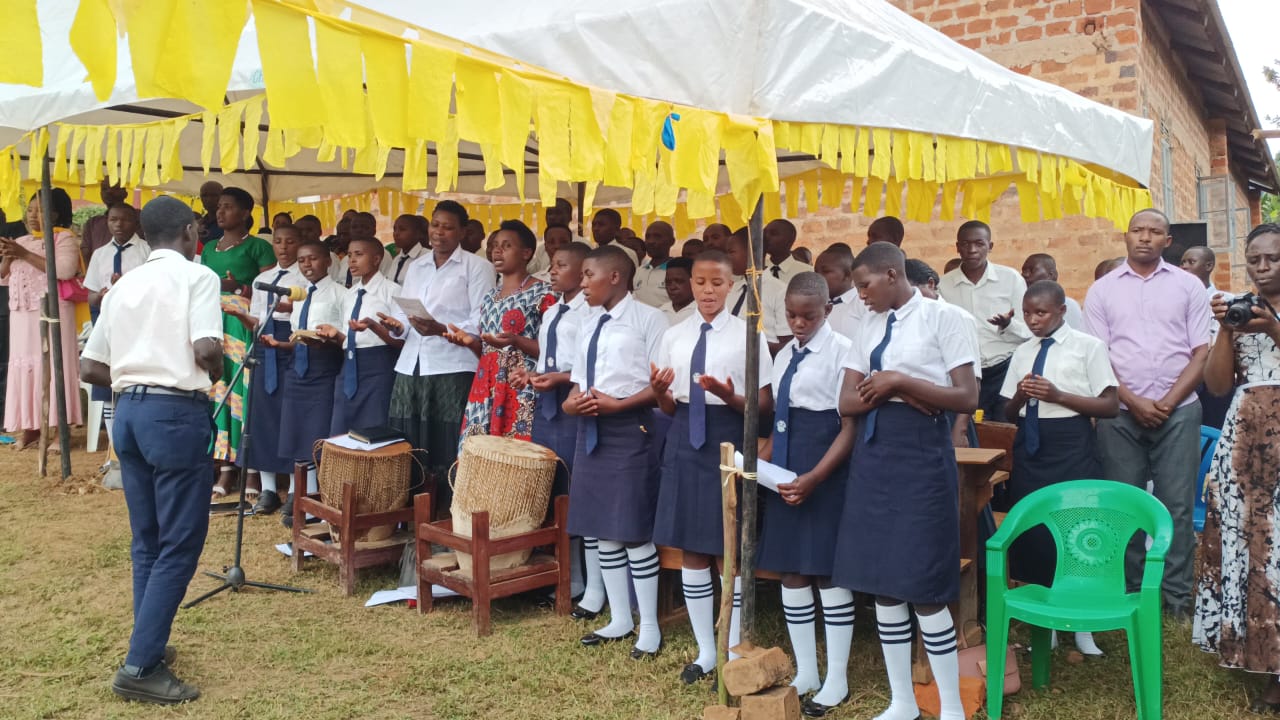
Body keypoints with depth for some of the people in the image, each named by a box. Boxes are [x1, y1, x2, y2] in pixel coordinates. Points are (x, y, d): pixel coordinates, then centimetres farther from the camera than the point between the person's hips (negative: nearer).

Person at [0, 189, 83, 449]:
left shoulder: (64, 238, -2)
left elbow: (65, 270, -19)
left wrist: (25, 255, -17)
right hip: (22, 315, 6)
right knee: (24, 366, 5)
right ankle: (30, 426, 10)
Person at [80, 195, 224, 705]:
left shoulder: (123, 285, 14)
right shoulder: (196, 276, -5)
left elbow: (91, 368, 14)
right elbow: (206, 349, -20)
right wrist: (218, 374, 1)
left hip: (129, 411, 7)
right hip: (177, 414, -7)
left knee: (146, 542, 17)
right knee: (179, 545, -1)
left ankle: (150, 645, 26)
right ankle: (139, 666, -3)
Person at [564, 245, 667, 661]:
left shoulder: (647, 318, -8)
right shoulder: (588, 324, 15)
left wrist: (617, 404, -19)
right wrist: (573, 402, -3)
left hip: (630, 427, -8)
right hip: (590, 428, 8)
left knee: (634, 529, -2)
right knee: (602, 528, 12)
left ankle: (649, 627, 12)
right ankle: (620, 620, 26)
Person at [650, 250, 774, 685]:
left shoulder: (747, 335, -4)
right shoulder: (674, 336, 8)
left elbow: (764, 405, -5)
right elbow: (669, 408, 11)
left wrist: (729, 397, -23)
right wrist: (659, 392, -11)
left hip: (730, 437, -4)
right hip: (686, 438, 4)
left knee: (734, 549, 4)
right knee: (691, 548, 10)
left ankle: (733, 652, 21)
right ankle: (705, 650, 26)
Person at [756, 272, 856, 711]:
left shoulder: (842, 351, -10)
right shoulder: (784, 356, 13)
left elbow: (850, 426, -13)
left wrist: (814, 477, -20)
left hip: (826, 472, -7)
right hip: (784, 471, 7)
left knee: (828, 572, 1)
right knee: (790, 571, 10)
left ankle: (836, 679, 16)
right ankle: (805, 673, 25)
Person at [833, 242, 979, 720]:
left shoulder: (941, 319, -4)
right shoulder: (870, 328, 12)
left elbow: (968, 398, -11)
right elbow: (847, 403, 6)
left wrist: (899, 380, -15)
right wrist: (895, 391, -11)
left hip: (920, 450, -6)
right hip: (873, 452, 6)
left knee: (923, 584, -3)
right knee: (881, 581, 10)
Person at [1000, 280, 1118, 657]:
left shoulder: (1088, 346, -4)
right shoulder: (1022, 352, 11)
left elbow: (1111, 406, -8)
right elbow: (1009, 415, 15)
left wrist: (1058, 395, -18)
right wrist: (1019, 396, -8)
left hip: (1071, 447, -5)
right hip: (1029, 448, 5)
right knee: (1032, 532, 7)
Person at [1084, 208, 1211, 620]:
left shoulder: (1188, 286, 7)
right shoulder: (1102, 290, 6)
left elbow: (1202, 352, 3)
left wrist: (1169, 402, -8)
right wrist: (1134, 402, -9)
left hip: (1178, 412, 0)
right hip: (1120, 414, 0)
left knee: (1177, 505, 1)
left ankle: (1178, 595, 11)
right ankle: (1130, 591, 15)